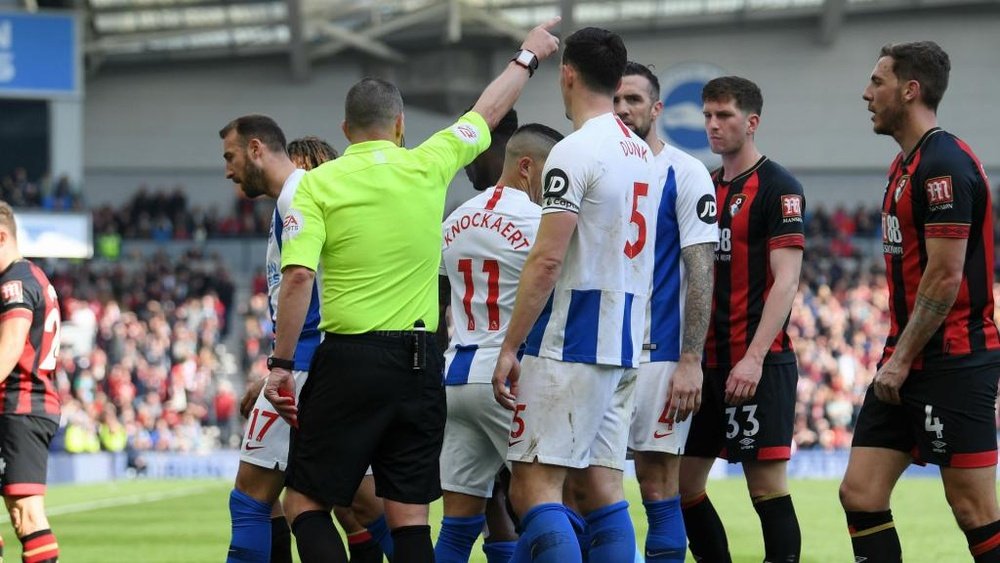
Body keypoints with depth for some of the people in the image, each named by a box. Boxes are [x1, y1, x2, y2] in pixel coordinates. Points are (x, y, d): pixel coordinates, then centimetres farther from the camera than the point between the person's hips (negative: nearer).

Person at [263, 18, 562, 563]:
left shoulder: (318, 184, -3)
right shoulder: (426, 167, 4)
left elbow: (297, 277, -12)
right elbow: (487, 112, 21)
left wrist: (281, 363, -7)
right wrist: (528, 56, 37)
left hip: (348, 360, -3)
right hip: (419, 363, 3)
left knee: (305, 502, 3)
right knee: (409, 517, 5)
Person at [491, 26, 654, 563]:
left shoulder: (575, 152, -13)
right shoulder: (640, 153, 14)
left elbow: (547, 261, -17)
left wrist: (510, 346, -13)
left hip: (570, 344, -9)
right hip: (624, 343, 9)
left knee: (533, 487, -10)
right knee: (602, 490, 8)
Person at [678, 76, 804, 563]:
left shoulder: (778, 188, -7)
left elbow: (785, 280, -13)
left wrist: (754, 358, -21)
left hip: (758, 365, -8)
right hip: (705, 360, 8)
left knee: (767, 484, -8)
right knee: (682, 482, 6)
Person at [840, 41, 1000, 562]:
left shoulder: (944, 165, -15)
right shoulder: (905, 165, 17)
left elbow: (945, 275, -19)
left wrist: (903, 359, -15)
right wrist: (896, 354, 18)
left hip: (953, 363, -10)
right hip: (907, 362, 10)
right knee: (860, 494, 3)